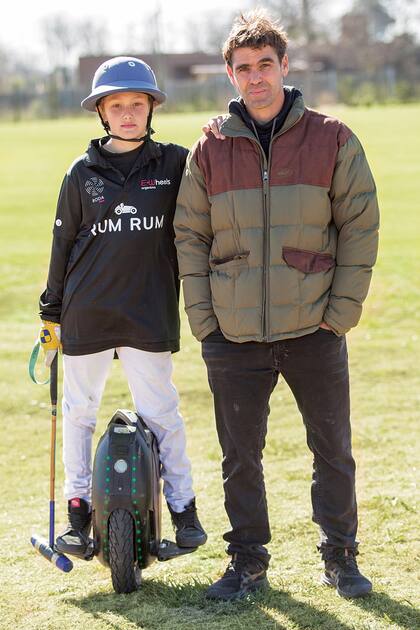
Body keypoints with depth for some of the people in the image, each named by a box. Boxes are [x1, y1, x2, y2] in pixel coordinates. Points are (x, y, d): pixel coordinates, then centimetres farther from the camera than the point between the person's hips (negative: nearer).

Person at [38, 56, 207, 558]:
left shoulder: (173, 164, 2)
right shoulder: (83, 172, 5)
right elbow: (64, 244, 9)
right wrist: (52, 313, 11)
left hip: (149, 314, -2)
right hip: (86, 315, 2)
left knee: (160, 412, 0)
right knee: (78, 411, 8)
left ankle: (182, 506, 12)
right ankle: (78, 508, 20)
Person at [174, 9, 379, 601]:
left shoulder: (332, 139, -1)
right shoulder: (209, 152, 3)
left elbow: (360, 226, 0)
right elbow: (190, 237, 7)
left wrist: (341, 310, -6)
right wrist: (203, 320, 0)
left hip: (314, 331, -1)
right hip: (234, 337, 1)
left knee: (333, 449, 8)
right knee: (240, 456, 8)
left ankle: (340, 556, 23)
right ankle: (248, 561, 23)